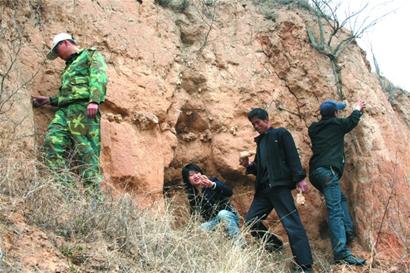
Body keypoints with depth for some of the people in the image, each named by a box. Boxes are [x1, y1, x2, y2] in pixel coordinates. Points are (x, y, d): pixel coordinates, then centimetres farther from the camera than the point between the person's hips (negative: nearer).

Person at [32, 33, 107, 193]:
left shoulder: (91, 55, 12)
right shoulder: (69, 66, 36)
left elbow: (99, 77, -6)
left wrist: (94, 101, -21)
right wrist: (49, 100, 25)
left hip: (83, 106, -7)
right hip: (65, 109, 7)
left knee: (86, 150, -14)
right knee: (52, 141, -16)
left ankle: (93, 190, -18)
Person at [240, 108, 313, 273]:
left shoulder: (281, 134, 3)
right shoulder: (260, 142, 24)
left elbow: (293, 156, -7)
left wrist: (300, 178, -18)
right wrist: (248, 166, 5)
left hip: (279, 186, -8)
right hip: (263, 188, 8)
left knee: (292, 224, -13)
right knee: (251, 220, 2)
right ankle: (274, 244, 23)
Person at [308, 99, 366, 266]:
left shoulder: (314, 129, 20)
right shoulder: (336, 124, 7)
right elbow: (352, 121, 27)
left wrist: (331, 114, 56)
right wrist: (358, 109, 46)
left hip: (315, 172, 8)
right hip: (327, 171, -8)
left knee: (341, 199, 26)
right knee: (335, 210, -17)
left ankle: (347, 233, 13)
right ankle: (341, 253, -27)